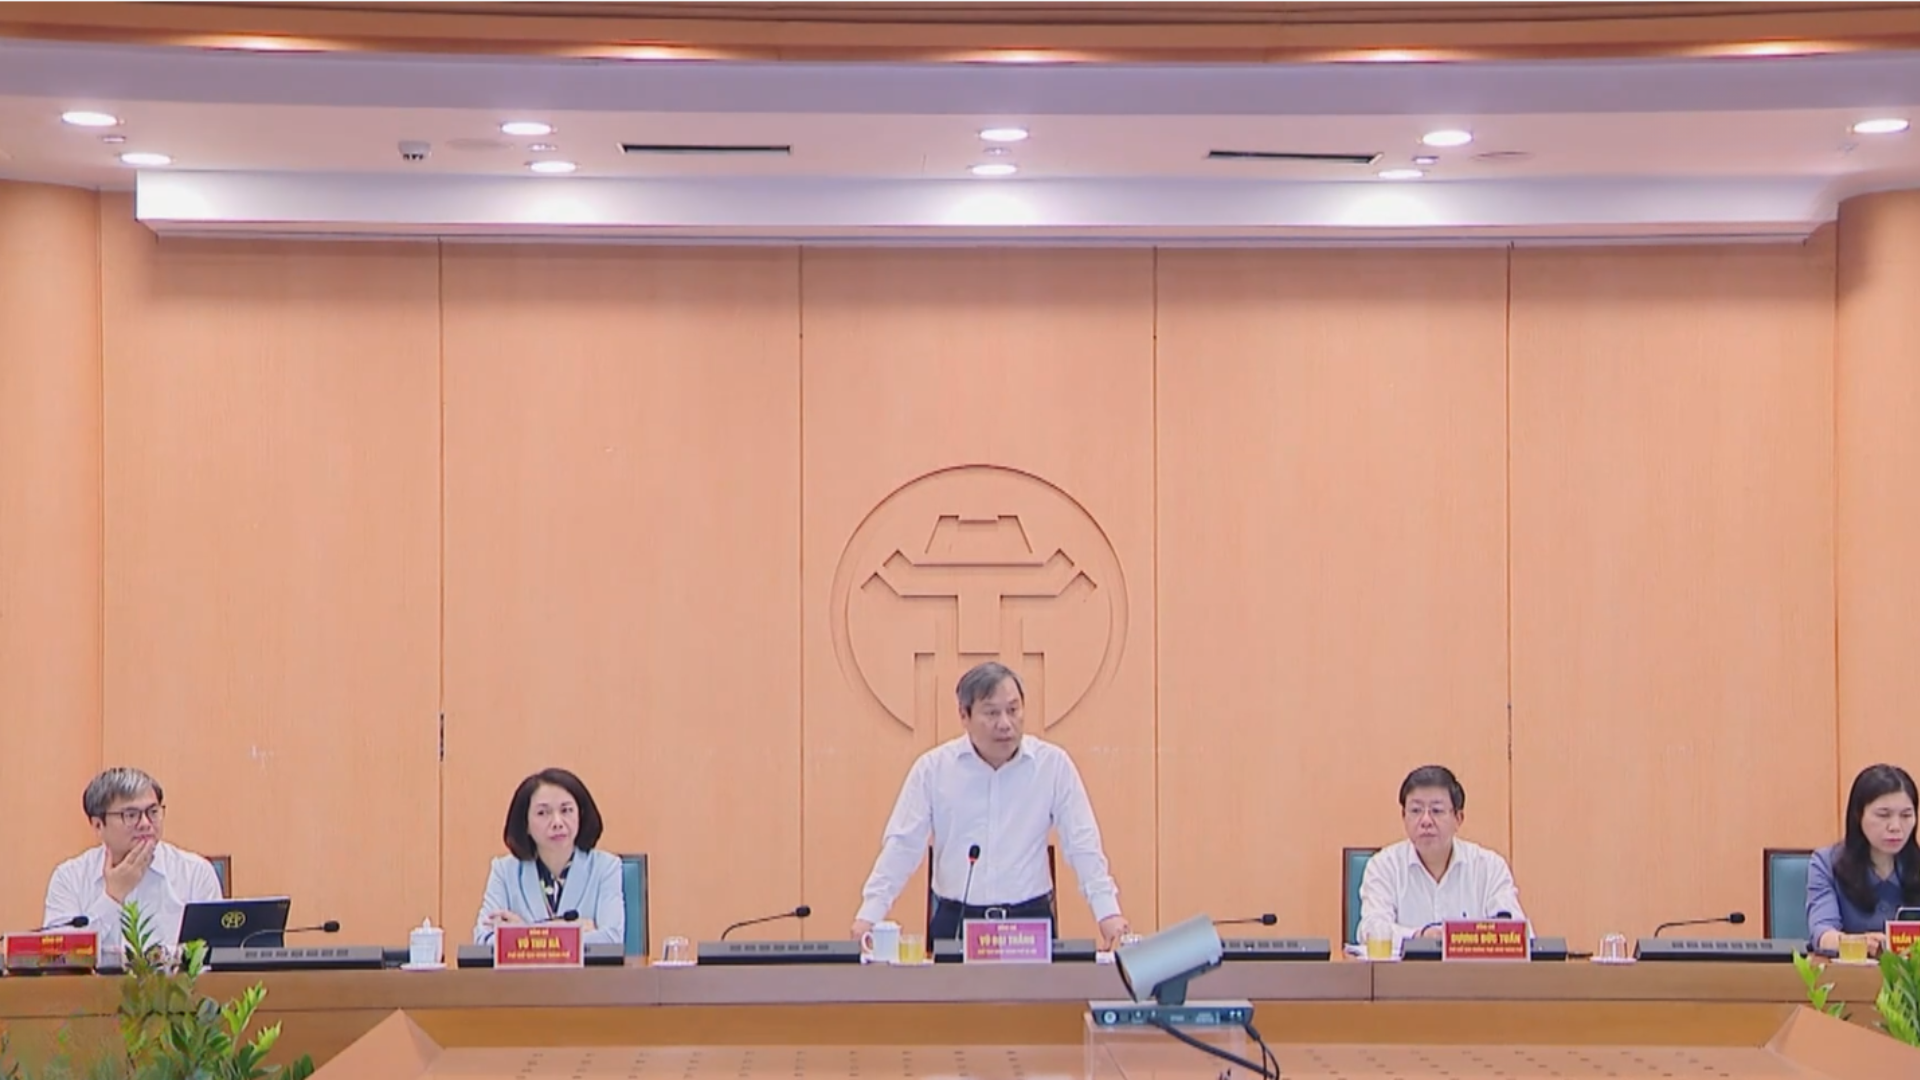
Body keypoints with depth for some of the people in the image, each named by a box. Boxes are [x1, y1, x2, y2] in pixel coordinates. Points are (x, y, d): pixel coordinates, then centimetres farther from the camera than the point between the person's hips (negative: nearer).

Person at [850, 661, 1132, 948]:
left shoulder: (1053, 764, 3)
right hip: (955, 922, 0)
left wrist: (1108, 911, -3)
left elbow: (1082, 846, 5)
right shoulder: (933, 768, 3)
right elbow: (902, 845, 3)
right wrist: (870, 914, -5)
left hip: (1030, 920, 0)